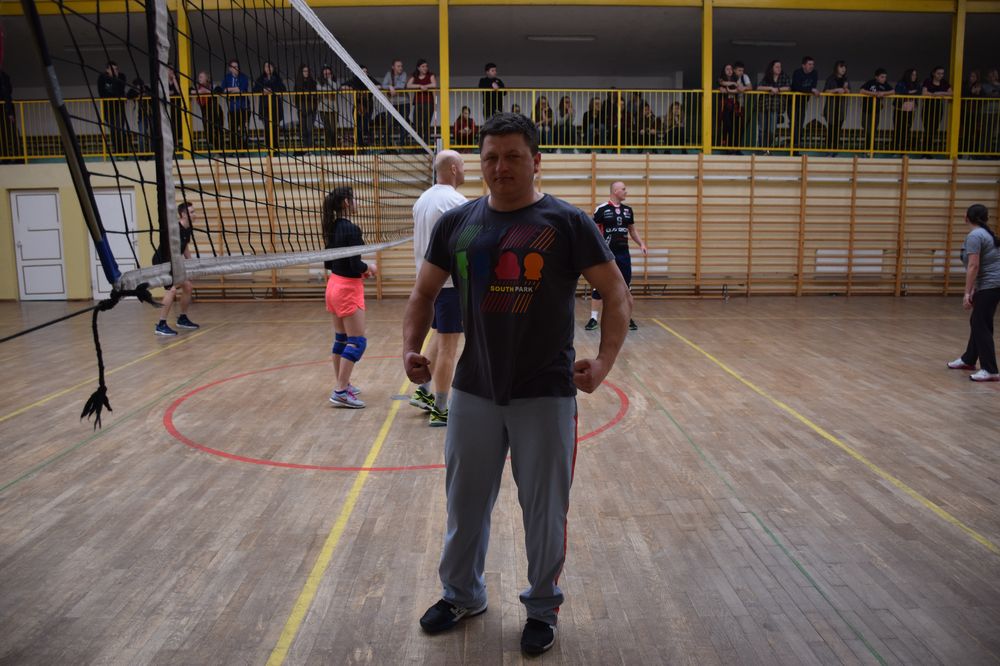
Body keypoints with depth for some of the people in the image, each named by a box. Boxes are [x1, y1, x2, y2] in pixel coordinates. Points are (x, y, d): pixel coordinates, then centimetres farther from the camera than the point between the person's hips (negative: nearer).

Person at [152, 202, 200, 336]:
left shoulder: (188, 229, 1)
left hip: (172, 262, 10)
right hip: (161, 261, -10)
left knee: (188, 287, 12)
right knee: (172, 289, -24)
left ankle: (182, 319, 27)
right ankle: (161, 325, -20)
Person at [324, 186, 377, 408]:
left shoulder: (332, 228, 8)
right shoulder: (351, 229, -18)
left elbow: (329, 263, 14)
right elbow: (355, 264, -21)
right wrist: (369, 267, -1)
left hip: (334, 285, 9)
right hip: (348, 288, -9)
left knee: (341, 339, 15)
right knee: (357, 341, -5)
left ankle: (342, 384, 24)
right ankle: (340, 392, -7)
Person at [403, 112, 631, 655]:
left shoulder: (567, 223, -6)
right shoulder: (456, 223, 3)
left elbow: (617, 294, -4)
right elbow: (424, 293, 12)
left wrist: (604, 361, -18)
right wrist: (411, 348, -3)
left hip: (546, 394, -3)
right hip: (473, 391, 3)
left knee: (544, 509, 10)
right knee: (465, 503, 16)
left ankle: (542, 607, 33)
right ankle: (462, 594, 41)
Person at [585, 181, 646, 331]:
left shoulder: (628, 210, 9)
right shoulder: (602, 209, -7)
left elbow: (632, 230, 19)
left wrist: (641, 243, 6)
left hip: (623, 254, 5)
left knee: (625, 286, 8)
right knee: (599, 286, 0)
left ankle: (627, 318, 18)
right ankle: (594, 318, 7)